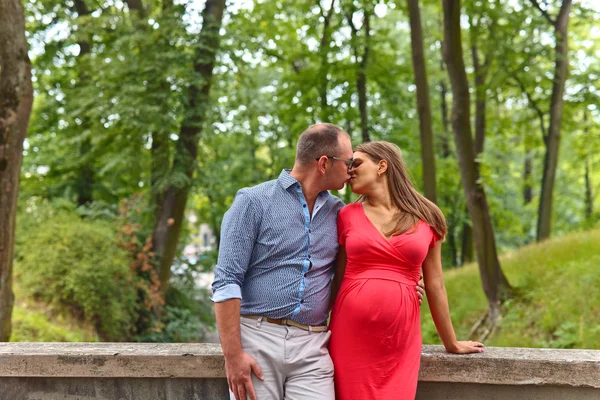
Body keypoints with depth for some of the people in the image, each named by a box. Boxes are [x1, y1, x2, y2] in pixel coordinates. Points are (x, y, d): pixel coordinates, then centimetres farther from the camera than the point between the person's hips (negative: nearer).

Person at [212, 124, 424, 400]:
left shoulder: (337, 212, 11)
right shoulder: (253, 202, -4)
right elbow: (226, 281, -8)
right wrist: (232, 354, -14)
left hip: (312, 348, 4)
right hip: (257, 340, -4)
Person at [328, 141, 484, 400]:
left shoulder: (426, 218, 4)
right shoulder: (348, 215, 4)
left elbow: (434, 285, 10)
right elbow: (338, 279, 11)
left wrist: (451, 343, 16)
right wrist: (328, 336, 12)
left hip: (400, 340, 0)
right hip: (352, 335, 0)